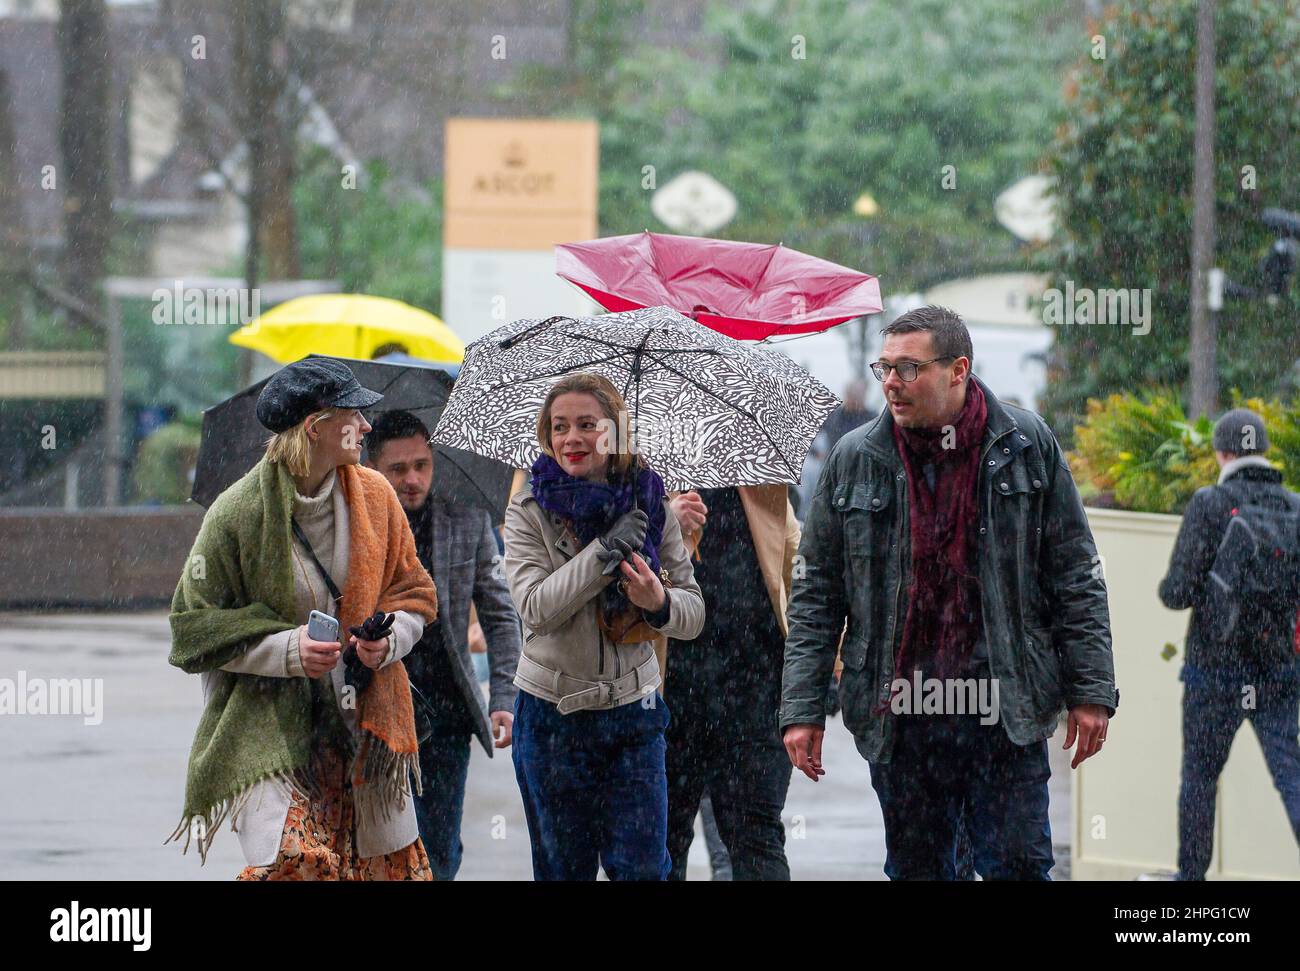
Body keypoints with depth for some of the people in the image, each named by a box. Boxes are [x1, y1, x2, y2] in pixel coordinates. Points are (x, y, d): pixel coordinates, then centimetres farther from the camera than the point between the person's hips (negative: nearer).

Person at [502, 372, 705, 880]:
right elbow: (536, 606, -19)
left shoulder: (650, 505, 0)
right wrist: (604, 552, -27)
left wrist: (659, 603, -23)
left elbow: (693, 613, 0)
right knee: (563, 867, 9)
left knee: (642, 866, -1)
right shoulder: (530, 511, -6)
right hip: (553, 713, -1)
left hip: (634, 709, 1)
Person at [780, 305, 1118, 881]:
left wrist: (1089, 692, -1)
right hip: (899, 721, 2)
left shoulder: (1027, 446, 3)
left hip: (1004, 715, -2)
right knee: (915, 870, 7)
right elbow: (815, 594, 8)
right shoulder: (854, 461, 6)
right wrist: (801, 708, 1)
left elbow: (1076, 579, 5)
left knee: (1017, 867, -4)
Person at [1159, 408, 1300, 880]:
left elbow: (1178, 593, -12)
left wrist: (1170, 588, 11)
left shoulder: (1209, 505, -10)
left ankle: (1191, 877, 25)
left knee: (1199, 776, 15)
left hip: (1217, 672, -2)